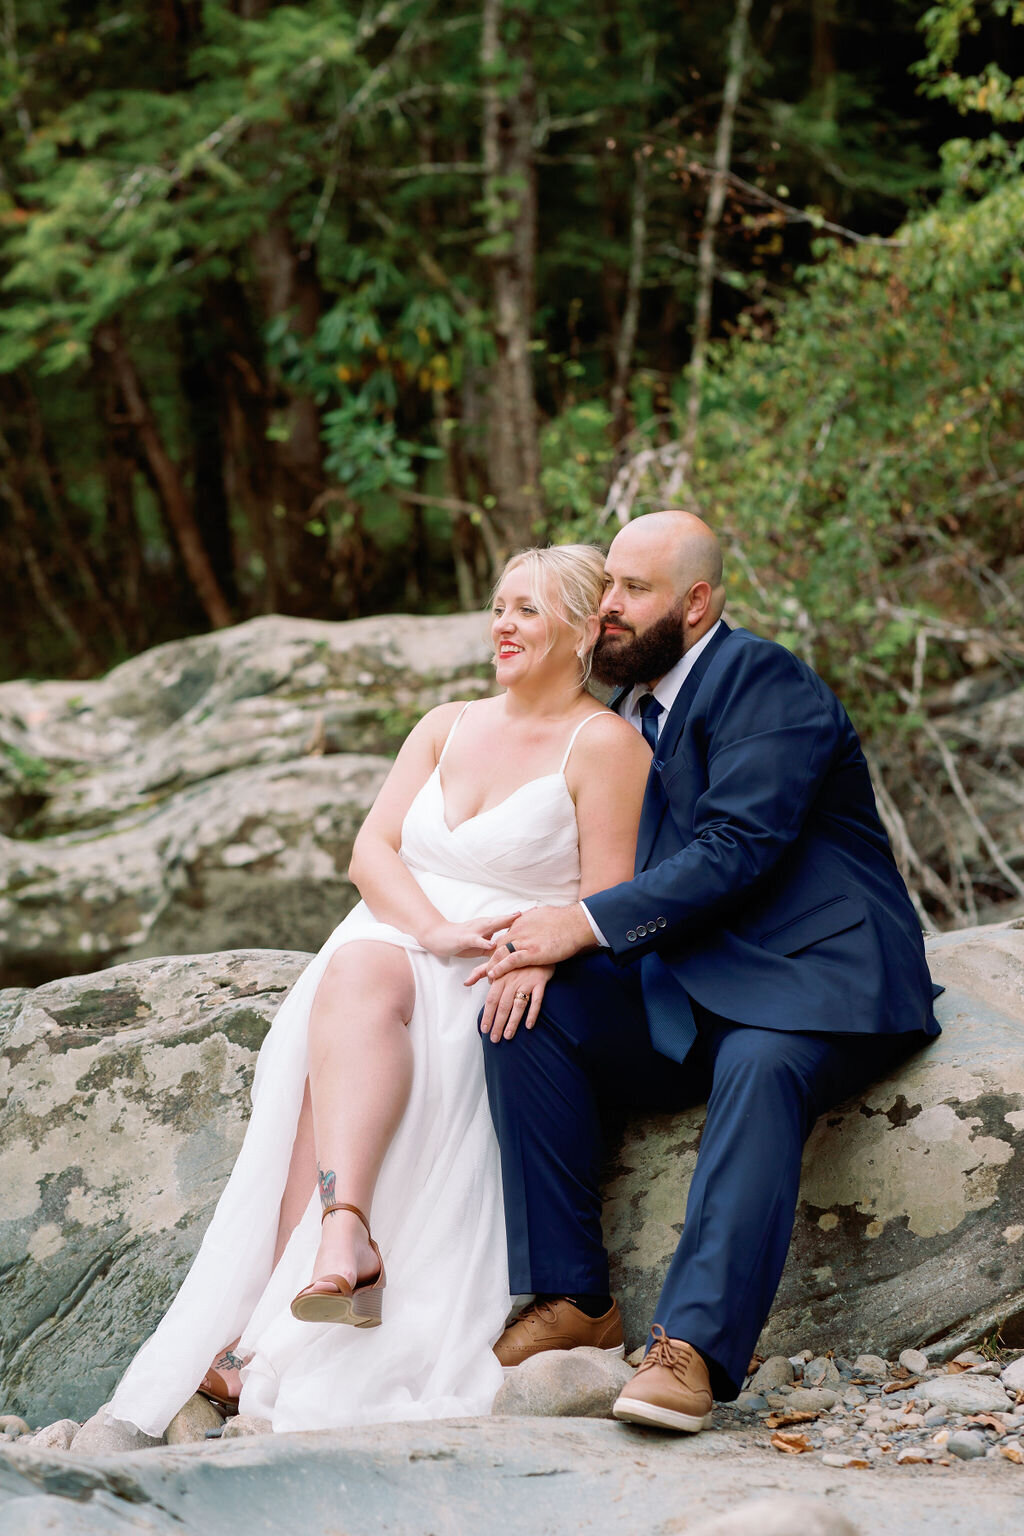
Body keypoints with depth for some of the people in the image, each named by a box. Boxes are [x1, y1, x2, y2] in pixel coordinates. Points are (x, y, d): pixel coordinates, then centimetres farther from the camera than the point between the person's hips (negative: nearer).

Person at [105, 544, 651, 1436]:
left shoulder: (604, 743, 2)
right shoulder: (447, 727, 21)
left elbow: (608, 910, -5)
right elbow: (372, 850, 9)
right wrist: (435, 931, -11)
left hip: (511, 983, -5)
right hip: (396, 939, 5)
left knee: (359, 985, -35)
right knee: (357, 982, -33)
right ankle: (346, 1235, -54)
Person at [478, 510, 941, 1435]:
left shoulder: (765, 683, -8)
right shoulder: (634, 704, 18)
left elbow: (736, 852, -20)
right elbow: (628, 867, 21)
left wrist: (589, 923, -22)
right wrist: (545, 941, -2)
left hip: (807, 979, -8)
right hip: (686, 993, 8)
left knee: (760, 1070, -38)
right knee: (526, 1013, -15)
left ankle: (692, 1348, -46)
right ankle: (576, 1304, -16)